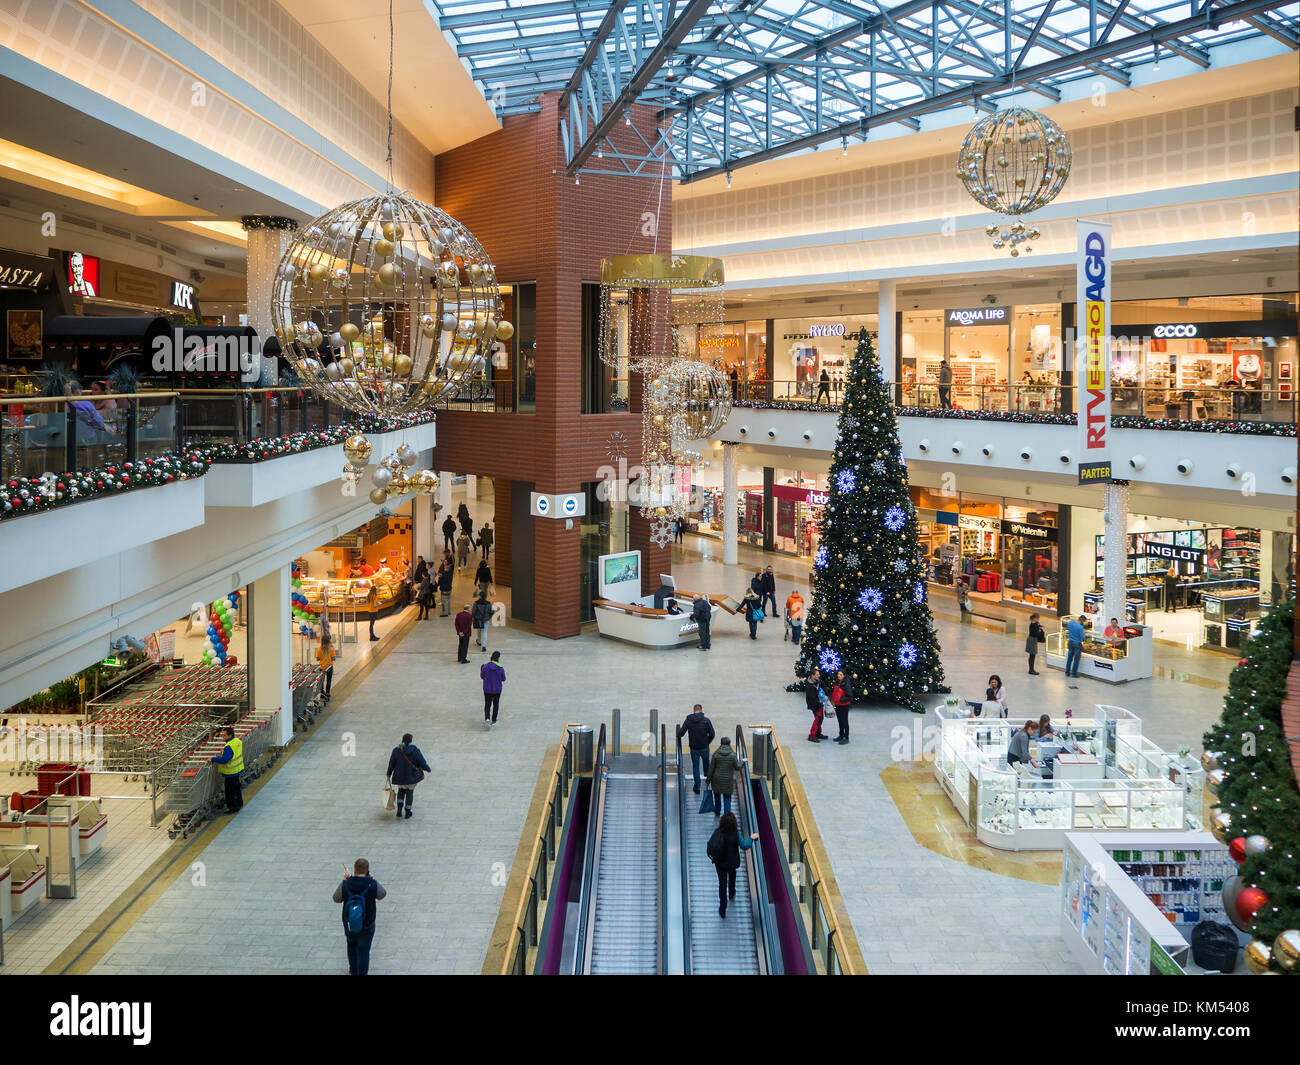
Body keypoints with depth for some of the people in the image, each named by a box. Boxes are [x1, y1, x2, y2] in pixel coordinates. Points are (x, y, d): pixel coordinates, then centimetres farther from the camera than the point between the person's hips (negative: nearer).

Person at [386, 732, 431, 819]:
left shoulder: (396, 750, -11)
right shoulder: (415, 750, -15)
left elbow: (391, 764, -2)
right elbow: (422, 763, -10)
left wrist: (389, 775, 11)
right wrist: (428, 769, 9)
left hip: (400, 776, 1)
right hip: (412, 776, -1)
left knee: (401, 791, 23)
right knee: (410, 793, 16)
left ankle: (399, 811, 9)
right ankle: (407, 813, 23)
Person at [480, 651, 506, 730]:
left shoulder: (485, 666, -15)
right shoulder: (501, 668, -16)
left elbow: (482, 676, -1)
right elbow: (503, 679, -4)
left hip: (487, 690, 0)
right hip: (497, 690, 0)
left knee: (487, 704, 14)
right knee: (496, 705, 17)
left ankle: (487, 718, -8)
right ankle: (493, 721, 22)